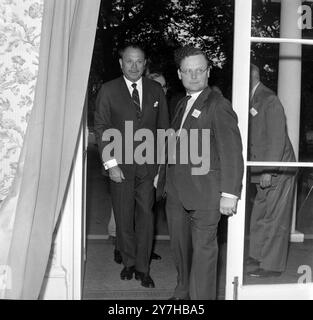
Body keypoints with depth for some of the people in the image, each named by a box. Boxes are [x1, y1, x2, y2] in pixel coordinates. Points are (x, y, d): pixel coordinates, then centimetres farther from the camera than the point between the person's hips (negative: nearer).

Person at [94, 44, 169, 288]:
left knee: (146, 216, 3)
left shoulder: (156, 90, 7)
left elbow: (164, 128, 9)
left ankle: (143, 268, 15)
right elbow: (101, 128, -1)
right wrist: (110, 164, -9)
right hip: (120, 166, -1)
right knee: (124, 217, 8)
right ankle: (129, 263, 26)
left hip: (149, 166, 1)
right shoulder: (108, 90, 1)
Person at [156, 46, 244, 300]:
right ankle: (183, 292, 36)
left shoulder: (218, 105, -10)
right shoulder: (182, 104, 16)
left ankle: (202, 297, 13)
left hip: (204, 193, -8)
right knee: (180, 246, 18)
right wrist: (163, 175, 17)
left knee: (203, 248, 1)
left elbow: (232, 152, -15)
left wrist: (230, 193, -19)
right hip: (176, 192, 8)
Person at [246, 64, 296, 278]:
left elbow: (277, 138, -18)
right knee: (260, 217, 16)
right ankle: (259, 256, 29)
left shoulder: (270, 100, -14)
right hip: (264, 170, 8)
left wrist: (268, 171, -21)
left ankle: (272, 265, 9)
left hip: (277, 171, -8)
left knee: (273, 218, -1)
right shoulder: (253, 100, 11)